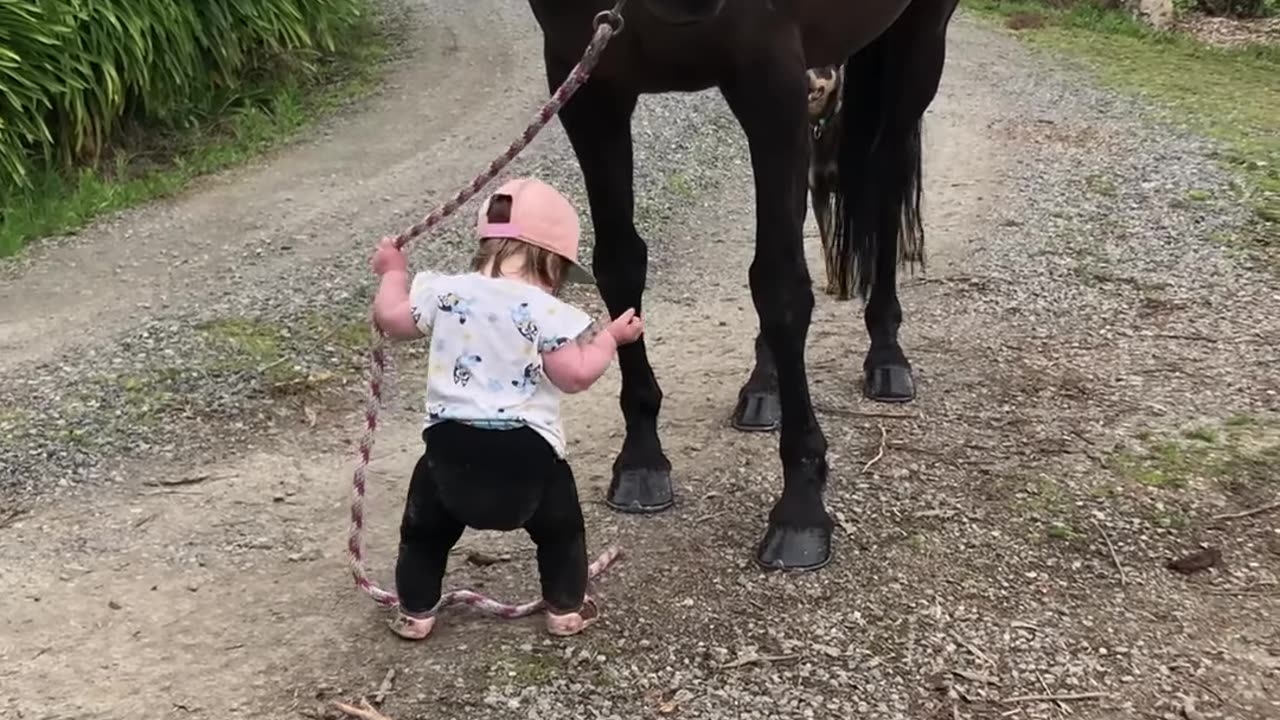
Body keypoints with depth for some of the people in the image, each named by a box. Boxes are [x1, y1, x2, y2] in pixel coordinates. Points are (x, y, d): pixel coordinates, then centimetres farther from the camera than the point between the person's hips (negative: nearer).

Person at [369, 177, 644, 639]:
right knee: (560, 526, 24)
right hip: (526, 449, -2)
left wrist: (393, 271, 29)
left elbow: (391, 318, 11)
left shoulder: (445, 292, 1)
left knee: (426, 528, 25)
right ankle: (566, 610, 30)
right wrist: (610, 337, 1)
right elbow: (576, 375, -15)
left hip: (451, 442, 2)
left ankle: (415, 613, 31)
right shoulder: (550, 313, -10)